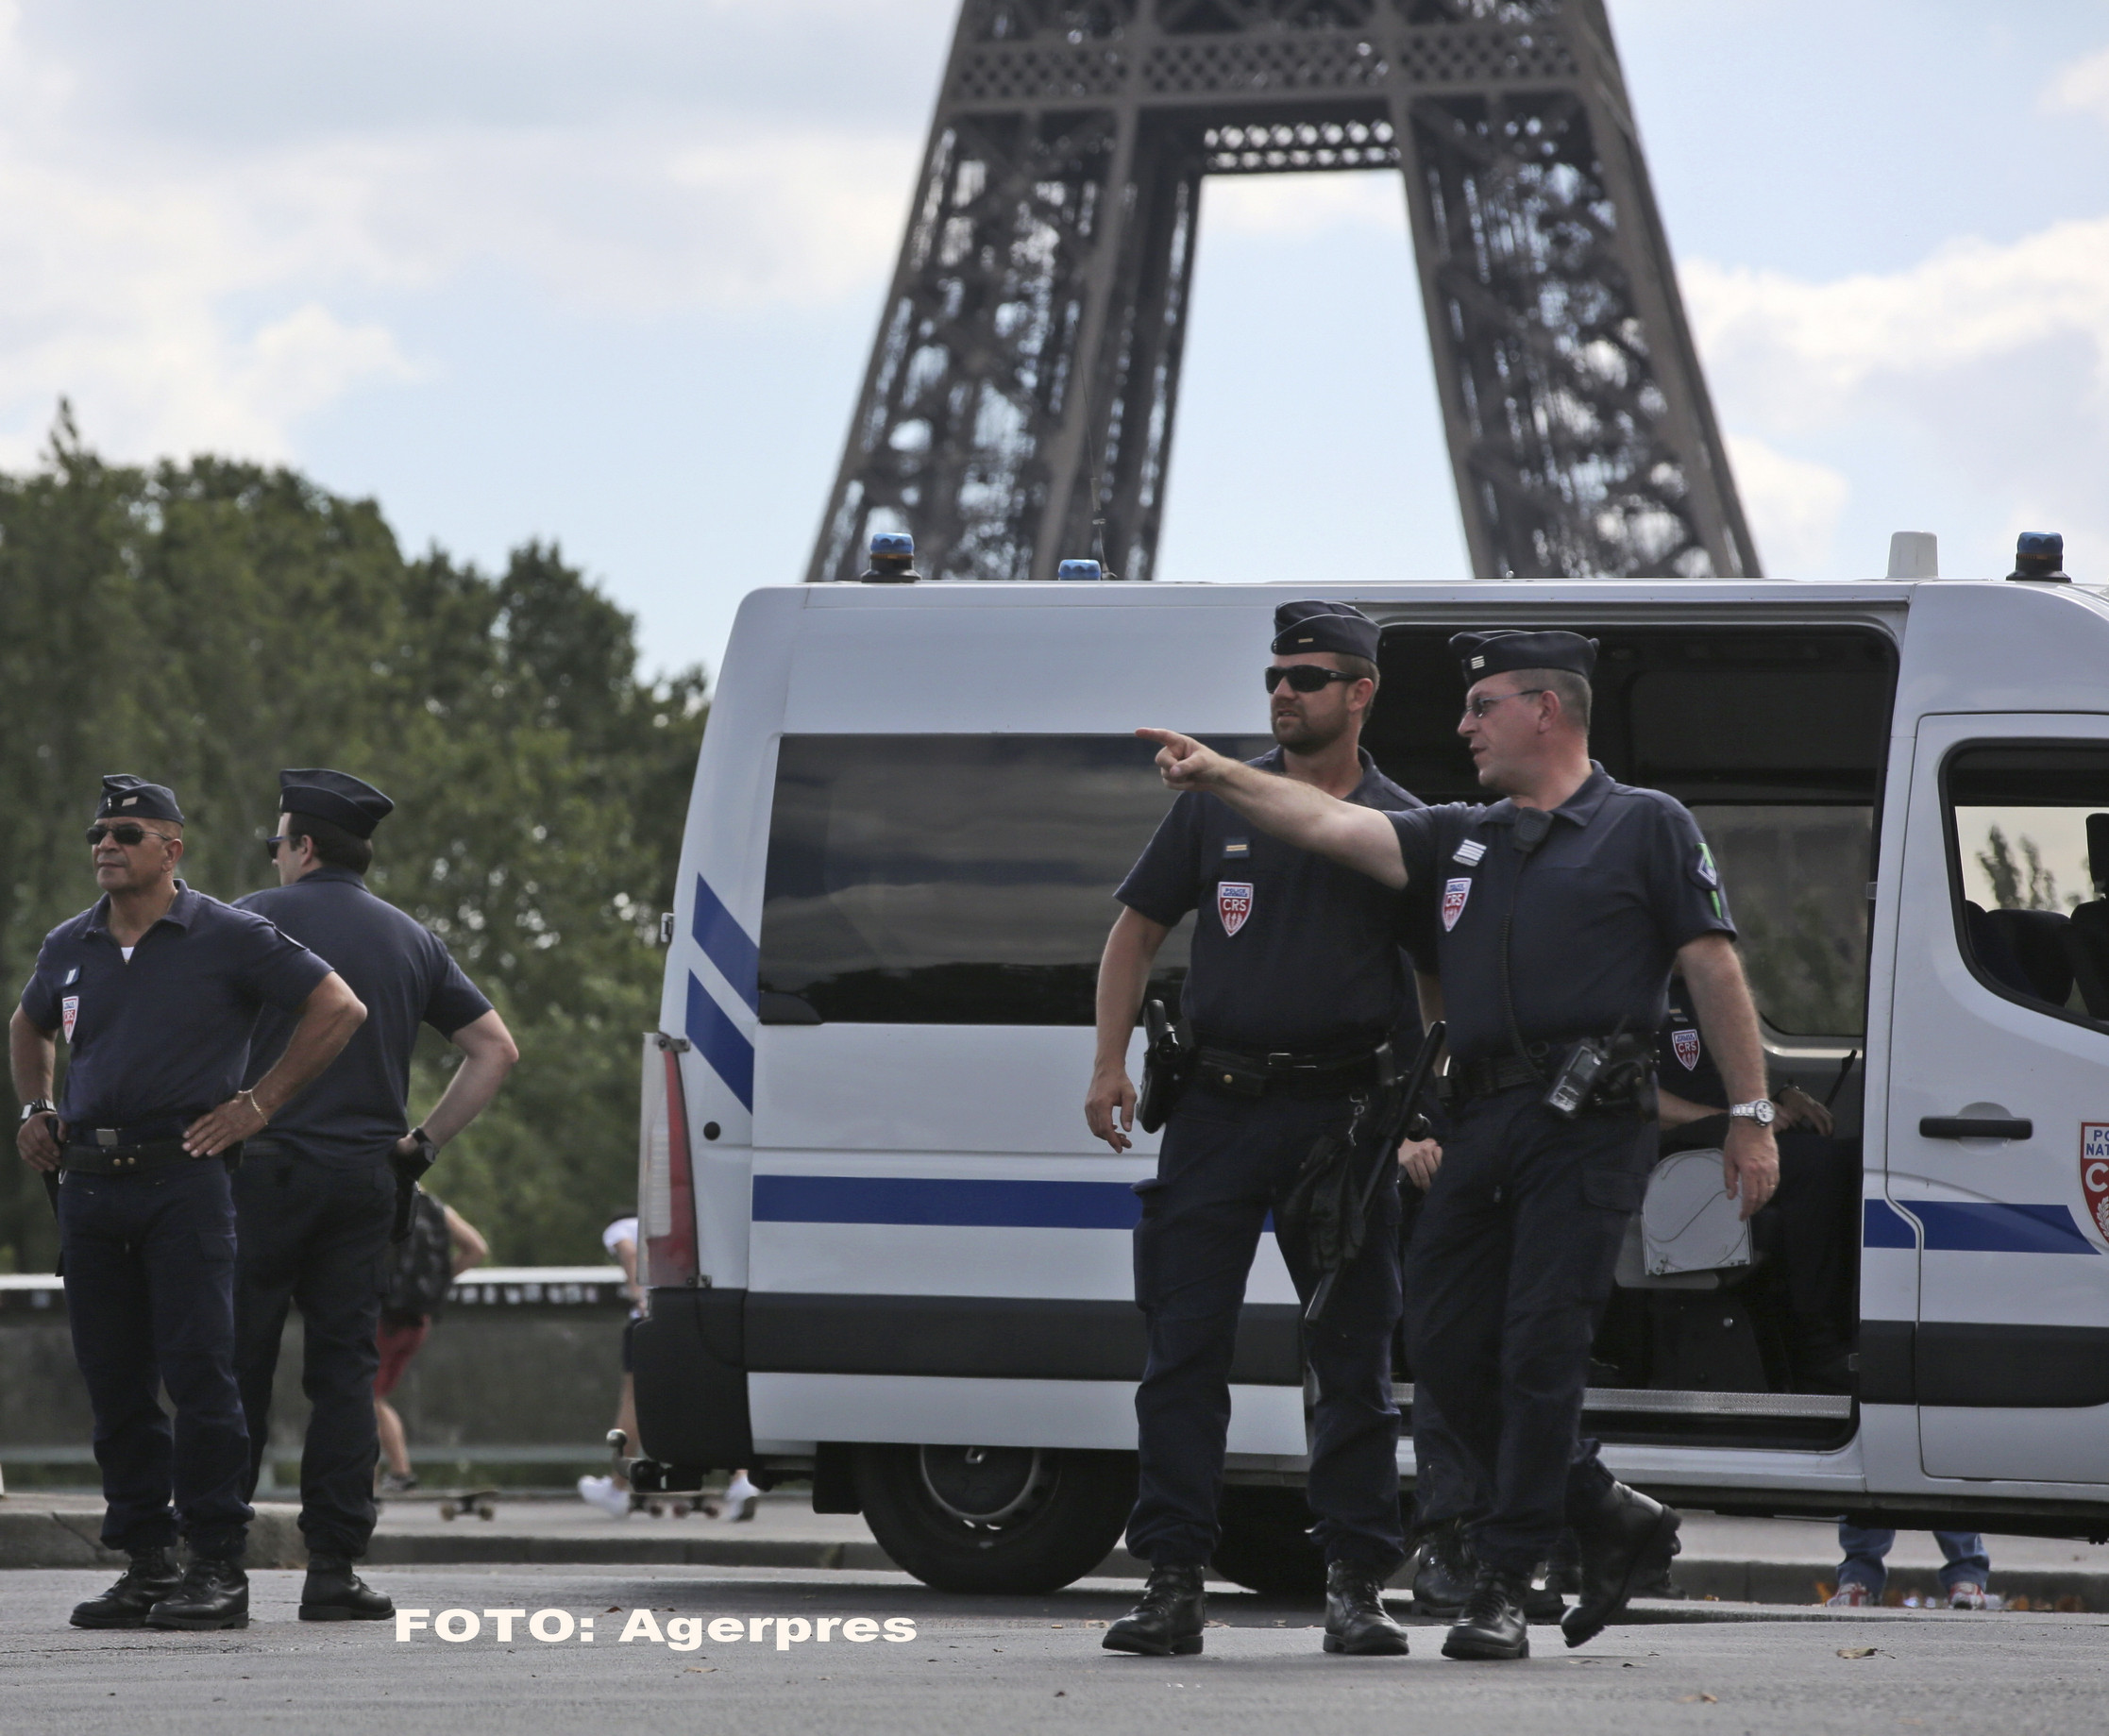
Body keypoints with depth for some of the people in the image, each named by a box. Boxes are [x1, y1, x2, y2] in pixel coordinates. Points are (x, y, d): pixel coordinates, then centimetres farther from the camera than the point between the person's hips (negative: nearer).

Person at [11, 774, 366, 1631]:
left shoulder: (226, 938, -2)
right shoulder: (69, 946, 14)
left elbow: (338, 1008, -2)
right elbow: (30, 1026, 35)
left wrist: (257, 1104, -5)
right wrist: (34, 1110, 18)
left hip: (185, 1179, -6)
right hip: (89, 1185, 6)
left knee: (199, 1371, -10)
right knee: (113, 1383, 5)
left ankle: (218, 1567, -8)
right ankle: (145, 1562, 11)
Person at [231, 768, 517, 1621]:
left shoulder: (260, 919, -2)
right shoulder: (412, 940, 13)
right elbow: (495, 1050, 12)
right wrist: (424, 1139, 12)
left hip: (266, 1167, -4)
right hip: (364, 1176, 4)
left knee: (237, 1366, 1)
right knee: (344, 1371, 4)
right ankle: (332, 1568, -1)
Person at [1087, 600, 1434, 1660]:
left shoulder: (1400, 828, 5)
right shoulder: (1217, 804, 8)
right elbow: (1138, 929, 13)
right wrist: (1109, 1063, 3)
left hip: (1344, 1120, -1)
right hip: (1217, 1105, 1)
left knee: (1354, 1356, 2)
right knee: (1183, 1349, -3)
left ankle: (1356, 1584, 8)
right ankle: (1173, 1583, -2)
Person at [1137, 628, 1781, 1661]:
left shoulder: (1646, 828, 6)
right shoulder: (1463, 841, 22)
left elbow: (1716, 972, 2)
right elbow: (1330, 825, 12)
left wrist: (1752, 1116, -3)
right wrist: (1218, 777, -1)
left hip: (1590, 1121, -7)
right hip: (1483, 1127, 7)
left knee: (1540, 1347, -10)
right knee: (1444, 1343, 2)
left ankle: (1504, 1586, -7)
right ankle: (1610, 1519, 17)